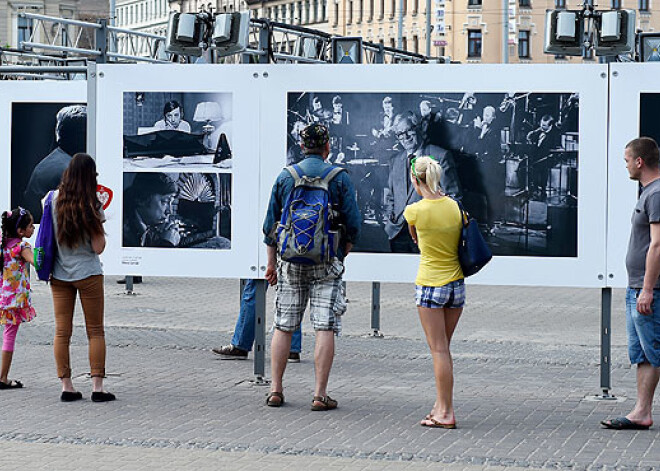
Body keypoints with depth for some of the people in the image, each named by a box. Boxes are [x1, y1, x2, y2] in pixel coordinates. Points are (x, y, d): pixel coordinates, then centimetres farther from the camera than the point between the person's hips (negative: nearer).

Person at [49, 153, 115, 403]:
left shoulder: (54, 200, -1)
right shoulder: (92, 206, -10)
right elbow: (98, 247, -10)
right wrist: (99, 223, 3)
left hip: (59, 275, 3)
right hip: (87, 273, -3)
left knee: (62, 331, 6)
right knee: (95, 330, 5)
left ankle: (66, 386, 5)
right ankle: (97, 386, 1)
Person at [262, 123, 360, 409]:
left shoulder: (285, 177, 6)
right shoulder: (340, 178, -2)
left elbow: (270, 224, 8)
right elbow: (353, 224, -4)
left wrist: (271, 262, 15)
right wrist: (342, 256, 11)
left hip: (290, 260, 3)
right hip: (327, 262, -2)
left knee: (283, 327, 10)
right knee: (325, 328, -2)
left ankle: (276, 390, 11)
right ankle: (320, 394, -5)